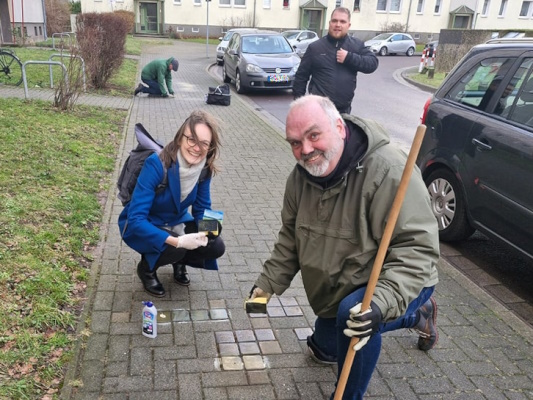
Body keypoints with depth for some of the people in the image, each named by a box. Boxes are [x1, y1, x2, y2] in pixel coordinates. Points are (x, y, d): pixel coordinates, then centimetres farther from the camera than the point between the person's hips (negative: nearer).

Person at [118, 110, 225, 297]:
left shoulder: (204, 168, -17)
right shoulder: (156, 165, -33)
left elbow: (202, 208, -4)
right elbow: (135, 219, -35)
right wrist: (177, 241, -43)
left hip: (176, 222, 5)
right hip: (141, 226, -5)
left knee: (215, 247, -14)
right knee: (174, 249, -32)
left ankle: (179, 261, 16)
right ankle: (146, 268, 2)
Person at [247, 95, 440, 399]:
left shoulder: (388, 171, -33)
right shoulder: (302, 175, -9)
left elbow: (417, 247, -34)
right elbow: (291, 238, 3)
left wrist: (382, 303, -46)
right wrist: (269, 283, -5)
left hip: (390, 289, -7)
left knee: (352, 311, -39)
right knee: (324, 350, 26)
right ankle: (418, 316, 39)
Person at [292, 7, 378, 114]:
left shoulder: (357, 45, 6)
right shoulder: (315, 47, 2)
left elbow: (373, 63, -4)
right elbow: (301, 75, 3)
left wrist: (349, 57, -16)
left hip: (344, 109, 3)